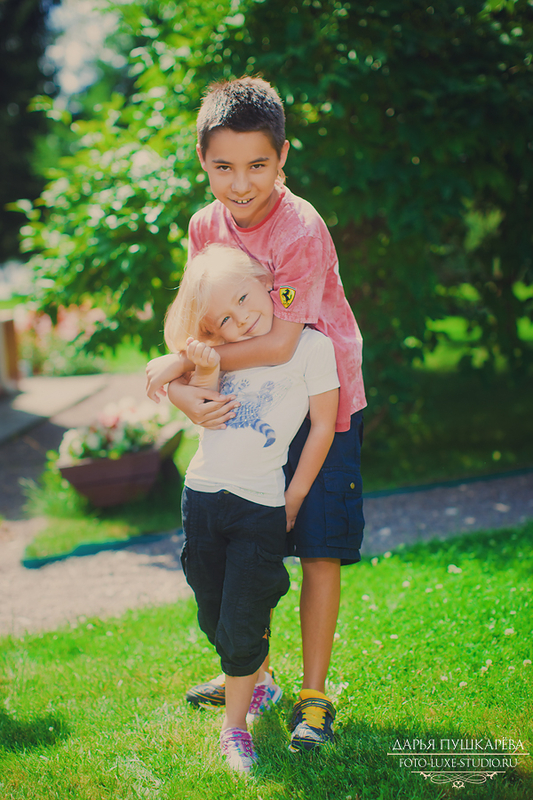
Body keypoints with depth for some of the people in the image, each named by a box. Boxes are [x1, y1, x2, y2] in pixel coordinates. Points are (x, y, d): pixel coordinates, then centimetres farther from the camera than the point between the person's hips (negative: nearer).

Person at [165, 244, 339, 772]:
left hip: (260, 504, -5)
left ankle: (234, 725, 15)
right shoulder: (228, 351, 6)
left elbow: (323, 427, -3)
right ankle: (259, 680, 40)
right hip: (201, 492, 5)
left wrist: (293, 501, -2)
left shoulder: (312, 347, -7)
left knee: (241, 626, -2)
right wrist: (205, 372, -19)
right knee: (213, 619, 15)